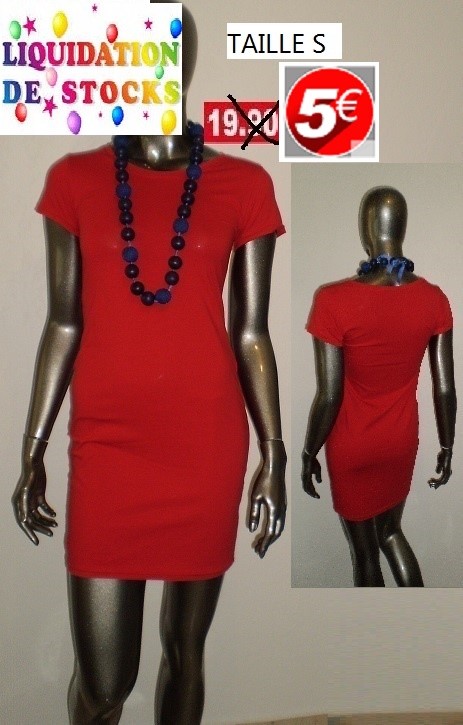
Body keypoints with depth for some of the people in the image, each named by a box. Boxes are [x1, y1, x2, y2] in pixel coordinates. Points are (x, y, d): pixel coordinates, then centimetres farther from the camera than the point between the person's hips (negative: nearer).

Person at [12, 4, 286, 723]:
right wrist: (32, 453, 6)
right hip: (106, 442, 0)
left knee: (184, 649, 13)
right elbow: (64, 324, 5)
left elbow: (250, 333, 3)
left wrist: (274, 455, 2)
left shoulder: (243, 184, 2)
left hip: (208, 442, 0)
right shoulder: (75, 179, 4)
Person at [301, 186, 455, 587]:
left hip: (352, 446, -4)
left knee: (364, 550, 17)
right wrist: (447, 447, 11)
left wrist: (309, 454, -5)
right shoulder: (434, 299, -12)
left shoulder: (334, 300, -25)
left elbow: (329, 397, -20)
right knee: (391, 531, 28)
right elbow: (445, 388, -5)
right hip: (402, 440, 4)